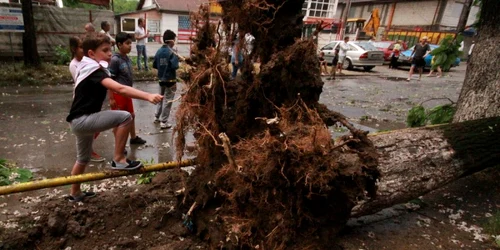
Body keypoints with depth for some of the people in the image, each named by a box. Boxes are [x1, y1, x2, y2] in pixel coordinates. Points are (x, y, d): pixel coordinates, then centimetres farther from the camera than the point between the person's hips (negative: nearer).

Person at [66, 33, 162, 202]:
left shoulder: (86, 69, 14)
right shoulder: (94, 70, -18)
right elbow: (119, 89, -36)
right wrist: (148, 96, -47)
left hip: (79, 121, 11)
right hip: (83, 120, -11)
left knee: (83, 158, 26)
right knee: (125, 117, -24)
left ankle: (75, 193, 44)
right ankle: (118, 159, -15)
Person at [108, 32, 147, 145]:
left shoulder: (127, 58, 5)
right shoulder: (115, 60, -18)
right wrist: (111, 98, -17)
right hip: (118, 94, -8)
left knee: (131, 115, 20)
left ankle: (133, 137, 38)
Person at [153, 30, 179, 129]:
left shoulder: (159, 51, 3)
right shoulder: (172, 52, -16)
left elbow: (154, 65, 7)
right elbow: (175, 66, -23)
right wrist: (177, 58, -6)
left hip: (161, 79, 6)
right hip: (170, 80, -6)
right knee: (167, 101, 2)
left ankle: (157, 117, 35)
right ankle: (164, 122, 7)